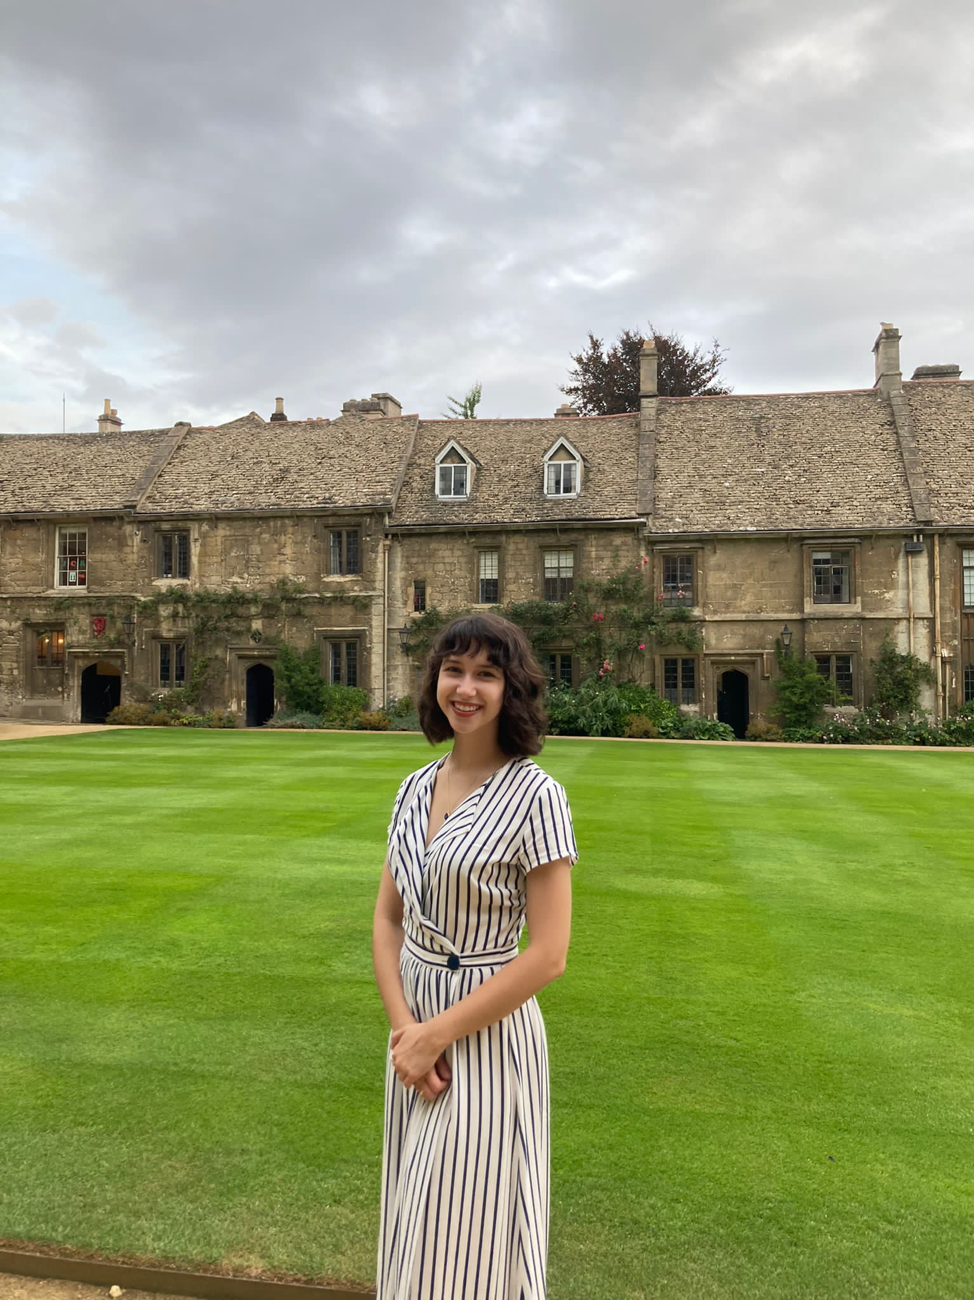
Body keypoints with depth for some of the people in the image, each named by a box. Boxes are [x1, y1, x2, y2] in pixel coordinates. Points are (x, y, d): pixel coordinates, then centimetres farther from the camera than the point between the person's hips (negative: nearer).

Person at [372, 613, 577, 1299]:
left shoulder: (535, 796, -16)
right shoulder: (416, 789, 2)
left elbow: (547, 956, -17)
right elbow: (388, 919, 6)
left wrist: (436, 1035, -14)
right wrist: (403, 1026, -8)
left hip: (487, 1032, -6)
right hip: (417, 1031, 6)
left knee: (468, 1242, 10)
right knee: (415, 1230, 21)